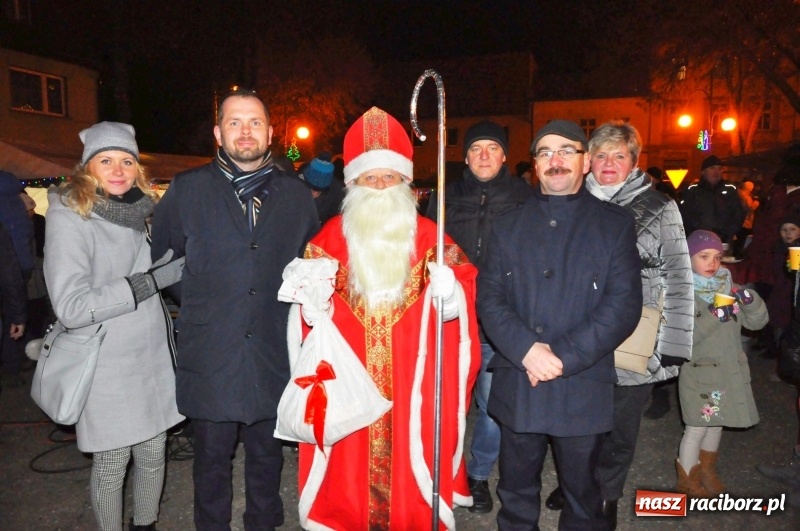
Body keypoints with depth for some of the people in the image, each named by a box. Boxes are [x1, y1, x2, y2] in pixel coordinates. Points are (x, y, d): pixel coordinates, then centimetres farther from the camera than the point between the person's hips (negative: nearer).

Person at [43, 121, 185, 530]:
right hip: (107, 369, -5)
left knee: (153, 455, 14)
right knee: (111, 466, 9)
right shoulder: (69, 217, -12)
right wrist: (150, 281, -21)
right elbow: (71, 308, -21)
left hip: (152, 358, 5)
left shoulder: (140, 210, 6)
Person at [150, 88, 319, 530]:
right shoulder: (187, 189, 2)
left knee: (267, 455, 17)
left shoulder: (296, 194, 6)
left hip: (273, 356, 1)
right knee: (211, 458, 13)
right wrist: (197, 299, 3)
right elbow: (158, 260, 9)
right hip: (209, 356, -1)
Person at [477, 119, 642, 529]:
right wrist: (526, 349, -16)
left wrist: (564, 357, -16)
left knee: (582, 497, 16)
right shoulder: (508, 226, 8)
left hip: (583, 386, -1)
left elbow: (624, 304, -8)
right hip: (516, 385, 2)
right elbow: (489, 297, 0)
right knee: (516, 495, 16)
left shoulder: (615, 224, 1)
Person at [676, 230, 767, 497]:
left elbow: (757, 321, 1)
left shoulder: (728, 287, 3)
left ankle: (707, 469, 40)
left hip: (730, 370, 6)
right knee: (697, 427, 3)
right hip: (699, 372, -5)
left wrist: (750, 300, -17)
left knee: (716, 424, 19)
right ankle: (687, 479, 23)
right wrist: (713, 317, -31)